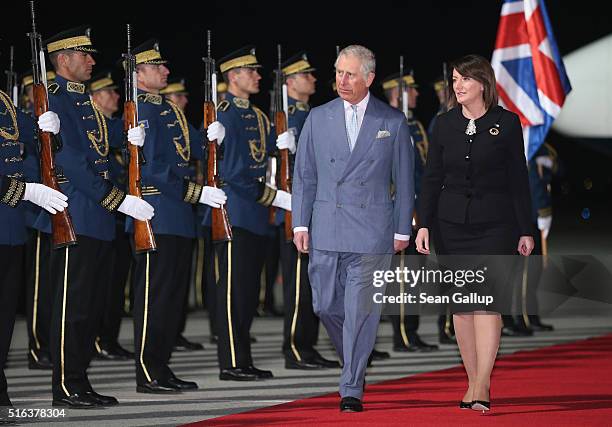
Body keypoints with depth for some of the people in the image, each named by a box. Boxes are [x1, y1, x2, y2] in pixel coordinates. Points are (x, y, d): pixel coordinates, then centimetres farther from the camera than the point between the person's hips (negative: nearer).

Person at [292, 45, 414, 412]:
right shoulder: (318, 119, 8)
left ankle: (352, 389, -1)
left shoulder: (393, 123, 3)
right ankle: (354, 364, 30)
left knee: (361, 311, -5)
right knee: (327, 306, 5)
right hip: (326, 230, 3)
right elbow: (304, 175, 10)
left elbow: (404, 181, 6)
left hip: (372, 232, -3)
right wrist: (300, 223, 4)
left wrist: (402, 230, 2)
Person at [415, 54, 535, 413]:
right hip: (452, 223, 3)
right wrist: (424, 224, 0)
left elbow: (519, 179, 1)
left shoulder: (506, 123, -1)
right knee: (462, 304, 5)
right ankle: (475, 384, 12)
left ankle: (481, 388, -15)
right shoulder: (445, 124, 7)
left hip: (495, 224, -3)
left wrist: (526, 230, -1)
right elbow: (432, 178, 8)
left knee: (487, 301, -11)